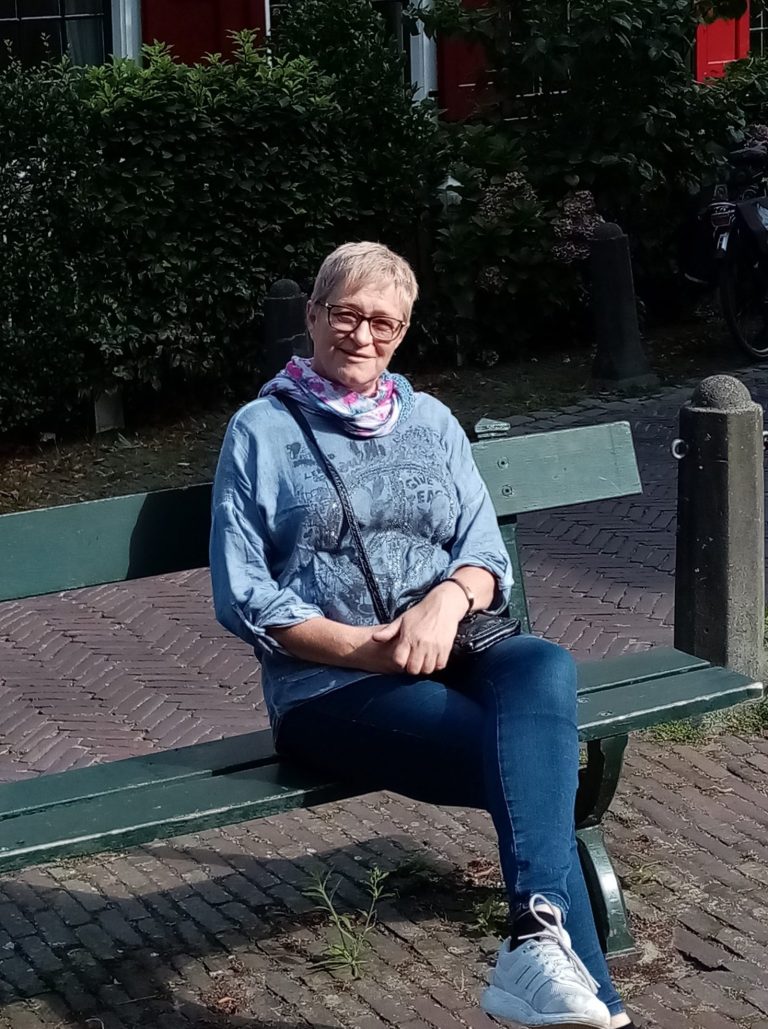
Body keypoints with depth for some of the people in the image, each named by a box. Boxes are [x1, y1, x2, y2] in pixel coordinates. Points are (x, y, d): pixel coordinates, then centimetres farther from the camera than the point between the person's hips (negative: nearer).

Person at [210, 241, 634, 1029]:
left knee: (543, 668, -33)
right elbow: (243, 597, -1)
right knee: (535, 758, -29)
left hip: (452, 658, 4)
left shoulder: (431, 421, 18)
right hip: (330, 685, -3)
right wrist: (365, 648, -15)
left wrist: (447, 599, -14)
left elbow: (487, 555, 11)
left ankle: (538, 943, -41)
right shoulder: (262, 431, 6)